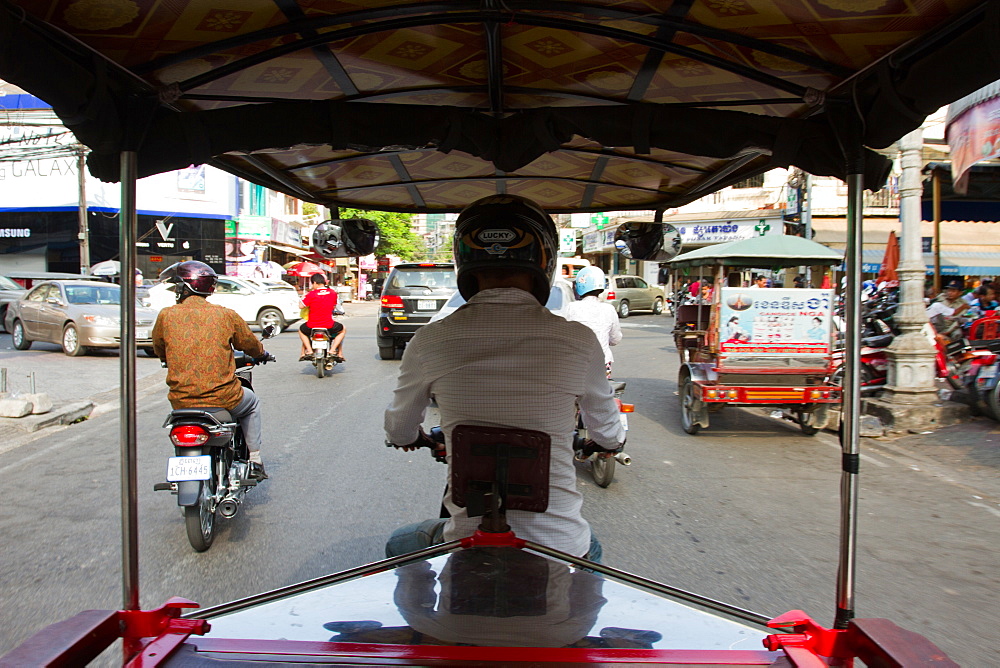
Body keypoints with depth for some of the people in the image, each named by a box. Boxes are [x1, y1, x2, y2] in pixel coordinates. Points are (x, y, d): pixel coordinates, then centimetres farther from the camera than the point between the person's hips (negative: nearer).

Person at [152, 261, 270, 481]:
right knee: (251, 403, 30)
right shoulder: (226, 315, -4)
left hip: (181, 401, 2)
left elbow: (159, 351, 13)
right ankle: (254, 462, 25)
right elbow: (249, 344, 11)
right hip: (222, 399, -1)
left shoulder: (166, 316, -3)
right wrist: (261, 353, 34)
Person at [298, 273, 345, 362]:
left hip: (312, 326, -1)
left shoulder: (311, 294, -10)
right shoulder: (333, 293, -1)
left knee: (302, 331, 32)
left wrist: (303, 297, 16)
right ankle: (333, 350, 13)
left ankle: (309, 351, 16)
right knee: (342, 330, 29)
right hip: (329, 326, 1)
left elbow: (301, 306, -2)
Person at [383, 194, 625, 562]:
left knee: (399, 546, 32)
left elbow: (399, 431, 11)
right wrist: (614, 440, 34)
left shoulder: (430, 342, -8)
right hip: (560, 549, 1)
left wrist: (411, 436, 36)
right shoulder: (579, 341, -8)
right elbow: (609, 435, 9)